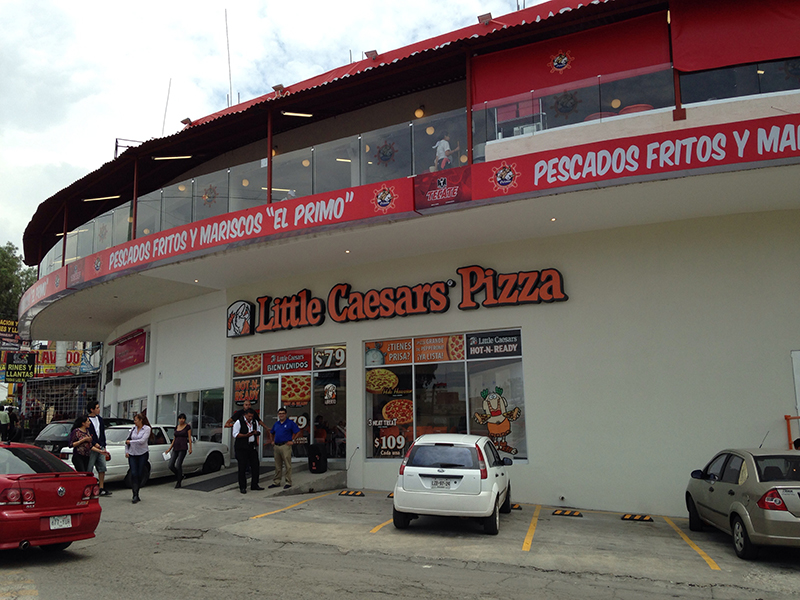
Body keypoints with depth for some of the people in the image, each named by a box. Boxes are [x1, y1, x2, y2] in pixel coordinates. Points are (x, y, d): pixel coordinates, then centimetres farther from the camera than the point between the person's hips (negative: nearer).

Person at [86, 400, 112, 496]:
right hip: (91, 448, -7)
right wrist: (94, 443, -16)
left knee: (102, 468, 7)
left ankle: (101, 489, 12)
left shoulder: (100, 419, 15)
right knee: (89, 470, -4)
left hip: (100, 447, 7)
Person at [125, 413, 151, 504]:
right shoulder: (133, 428, 8)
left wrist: (130, 442, -8)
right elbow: (127, 440, 15)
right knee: (133, 474, -7)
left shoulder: (147, 429, -5)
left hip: (142, 454, -3)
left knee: (140, 474, 1)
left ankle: (136, 494, 16)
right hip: (132, 454, 3)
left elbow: (142, 441, -15)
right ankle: (135, 495, -7)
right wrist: (126, 451, 7)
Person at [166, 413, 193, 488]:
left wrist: (190, 448, -9)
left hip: (183, 447, -6)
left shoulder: (187, 427, 1)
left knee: (178, 465, -12)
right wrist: (170, 448, 14)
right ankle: (180, 476, 20)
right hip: (175, 448, 6)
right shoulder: (176, 427, 15)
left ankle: (179, 482, 2)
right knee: (171, 466, -3)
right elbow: (174, 439, 19)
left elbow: (189, 438, -2)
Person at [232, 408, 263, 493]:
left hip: (252, 447, 6)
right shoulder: (239, 422, -7)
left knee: (255, 466, 5)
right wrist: (246, 435, -23)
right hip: (241, 448, -5)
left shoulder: (255, 422, 11)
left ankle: (254, 485, 16)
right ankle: (242, 487, 6)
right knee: (242, 467, -2)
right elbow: (235, 434, -11)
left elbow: (259, 431, 19)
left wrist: (256, 432, -5)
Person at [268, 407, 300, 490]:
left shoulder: (290, 423, -3)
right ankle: (276, 482, 18)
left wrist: (292, 440, -8)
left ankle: (288, 482, 0)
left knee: (288, 465, -4)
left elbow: (297, 432, -6)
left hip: (285, 446, -6)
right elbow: (272, 433, 31)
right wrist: (273, 440, 18)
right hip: (276, 446, 6)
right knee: (277, 466, 12)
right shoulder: (276, 424, 15)